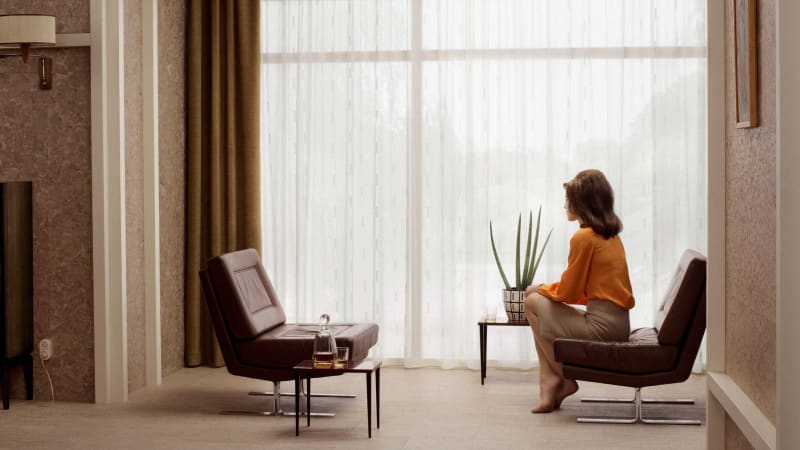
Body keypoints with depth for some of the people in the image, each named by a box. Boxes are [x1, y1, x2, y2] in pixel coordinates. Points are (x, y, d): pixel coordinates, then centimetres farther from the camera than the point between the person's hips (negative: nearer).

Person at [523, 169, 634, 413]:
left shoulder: (583, 237, -14)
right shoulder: (612, 235, 13)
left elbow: (569, 293, -8)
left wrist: (541, 289, 11)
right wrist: (547, 289, 18)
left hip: (602, 325, -9)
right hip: (619, 322, 9)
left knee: (534, 303, 2)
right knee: (543, 304, 18)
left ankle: (562, 380, 11)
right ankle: (550, 388, 12)